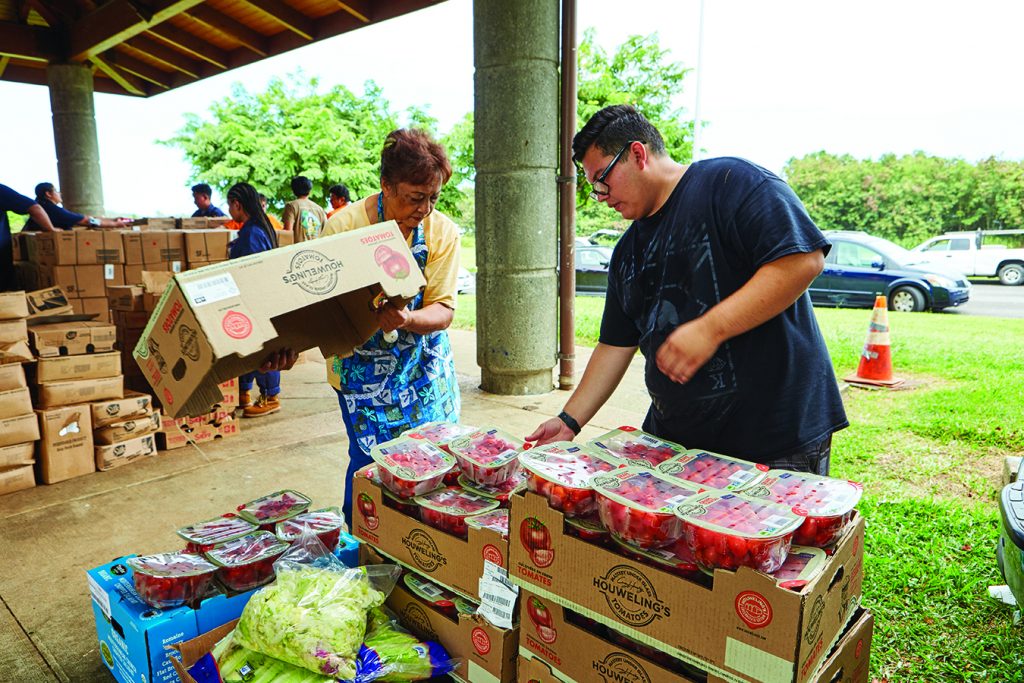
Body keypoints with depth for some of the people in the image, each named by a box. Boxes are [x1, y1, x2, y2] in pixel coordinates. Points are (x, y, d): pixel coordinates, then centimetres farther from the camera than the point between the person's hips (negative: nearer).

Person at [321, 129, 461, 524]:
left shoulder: (443, 232, -5)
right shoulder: (344, 226, -12)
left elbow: (443, 311, -9)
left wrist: (406, 319, -30)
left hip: (425, 362, 3)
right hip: (362, 367, -2)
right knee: (371, 462, -3)